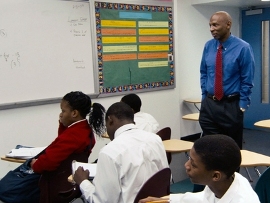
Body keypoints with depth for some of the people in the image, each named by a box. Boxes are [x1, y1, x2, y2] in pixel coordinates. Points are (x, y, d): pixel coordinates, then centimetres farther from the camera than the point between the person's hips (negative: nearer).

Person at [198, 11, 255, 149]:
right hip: (209, 104, 3)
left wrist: (242, 106, -8)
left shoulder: (243, 48, -11)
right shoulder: (208, 46, 0)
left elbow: (247, 81, -7)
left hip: (231, 106, -3)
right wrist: (204, 96, 9)